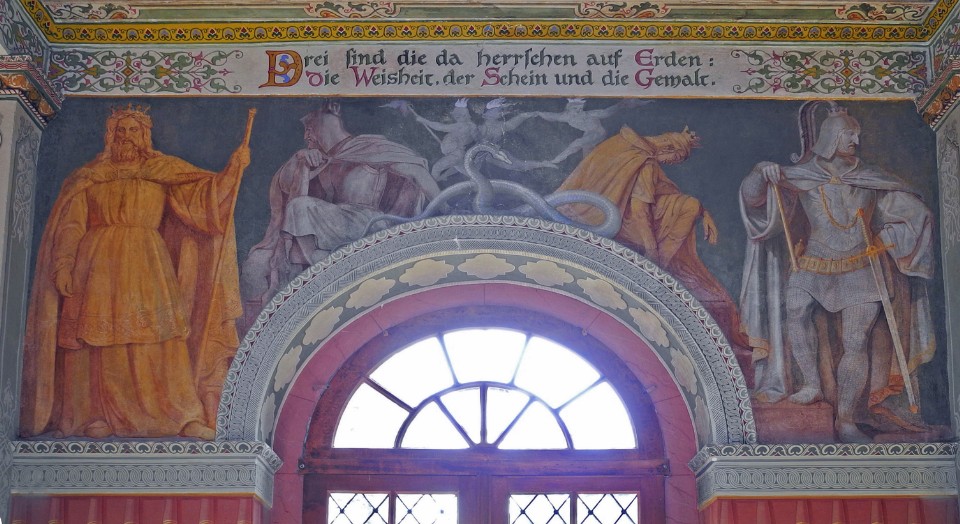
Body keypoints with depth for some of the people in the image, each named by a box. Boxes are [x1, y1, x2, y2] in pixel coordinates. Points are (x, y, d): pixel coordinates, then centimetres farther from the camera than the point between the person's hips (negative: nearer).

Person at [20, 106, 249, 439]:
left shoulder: (163, 172, 15)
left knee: (159, 338, -10)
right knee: (97, 339, -7)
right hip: (98, 265, 1)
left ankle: (185, 416, -14)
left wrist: (234, 167, -7)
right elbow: (69, 226, 8)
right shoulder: (87, 178, 14)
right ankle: (96, 416, -2)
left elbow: (205, 191, 7)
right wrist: (63, 266, -5)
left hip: (147, 266, 0)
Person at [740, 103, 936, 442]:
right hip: (813, 269, 1)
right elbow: (753, 196, -1)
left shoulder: (871, 180, 7)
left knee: (856, 343, -11)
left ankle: (846, 419, -7)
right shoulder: (801, 177, 3)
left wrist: (886, 238, -2)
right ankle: (813, 384, -11)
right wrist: (763, 175, -22)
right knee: (795, 312, -23)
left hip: (860, 272, -1)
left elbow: (917, 214, 11)